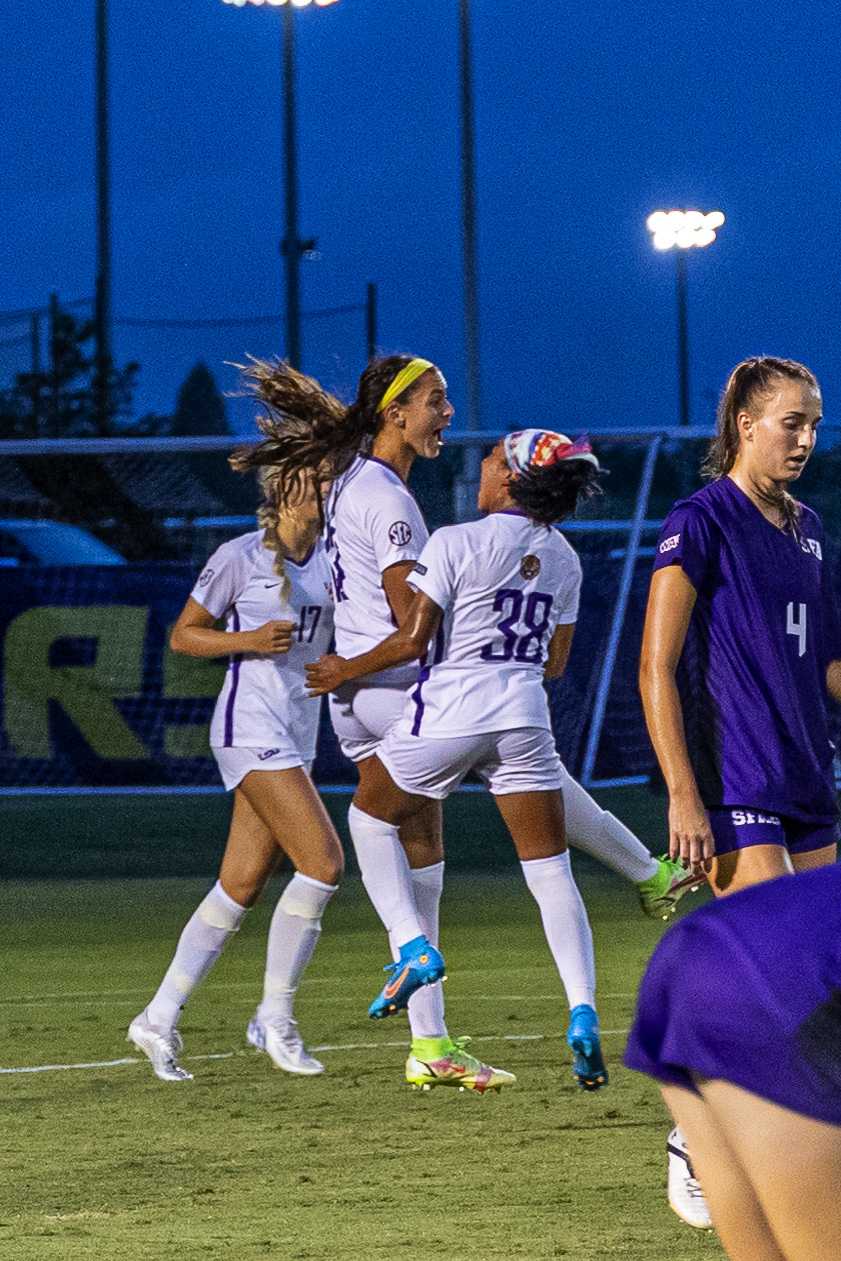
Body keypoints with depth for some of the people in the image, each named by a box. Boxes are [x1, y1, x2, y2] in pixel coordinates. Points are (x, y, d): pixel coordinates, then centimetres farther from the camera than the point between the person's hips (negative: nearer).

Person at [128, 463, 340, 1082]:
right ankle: (274, 1019, -7)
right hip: (251, 725, -7)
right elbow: (183, 635, 0)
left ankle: (160, 1019, 13)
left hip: (296, 738, 7)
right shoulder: (241, 557, -6)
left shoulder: (331, 558, 10)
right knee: (323, 862, -17)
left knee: (242, 885, 5)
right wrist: (250, 640, -15)